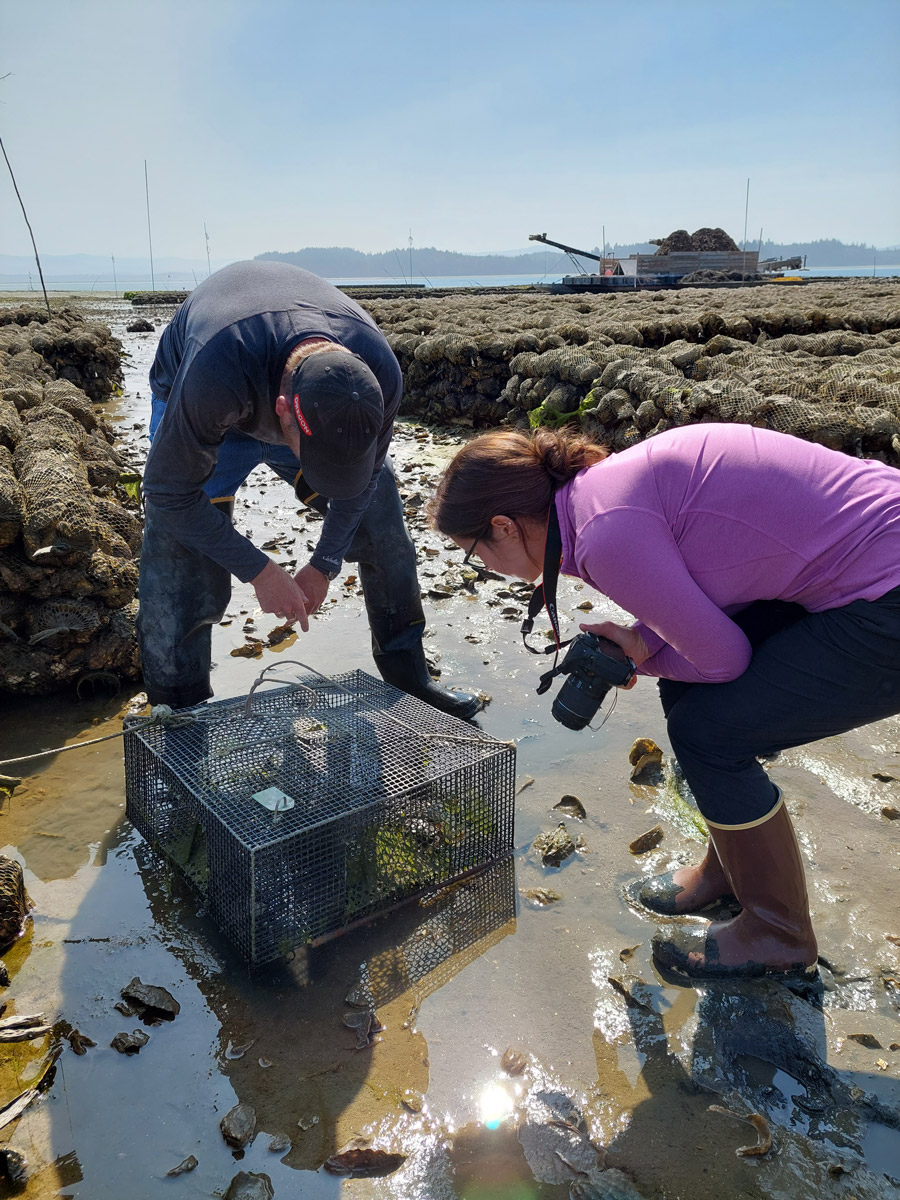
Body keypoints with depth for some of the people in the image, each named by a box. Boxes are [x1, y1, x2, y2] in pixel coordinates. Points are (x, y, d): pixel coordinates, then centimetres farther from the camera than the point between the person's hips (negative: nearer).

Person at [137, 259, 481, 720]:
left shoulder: (378, 375, -34)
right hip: (199, 416, -3)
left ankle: (409, 678, 20)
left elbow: (359, 479, -13)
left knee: (384, 530, 1)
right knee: (181, 584, -14)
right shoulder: (213, 376, -46)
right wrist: (259, 570, -27)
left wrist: (324, 565, -10)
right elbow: (170, 493, -30)